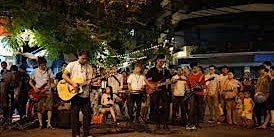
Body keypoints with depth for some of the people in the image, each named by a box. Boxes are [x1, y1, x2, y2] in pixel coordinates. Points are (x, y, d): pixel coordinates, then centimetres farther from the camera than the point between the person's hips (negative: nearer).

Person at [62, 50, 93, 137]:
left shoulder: (89, 67, 10)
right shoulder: (72, 65, 1)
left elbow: (89, 80, 7)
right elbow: (64, 75, -6)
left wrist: (86, 82, -16)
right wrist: (73, 83, -15)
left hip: (85, 94, 3)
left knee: (87, 113, 4)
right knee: (75, 113, 2)